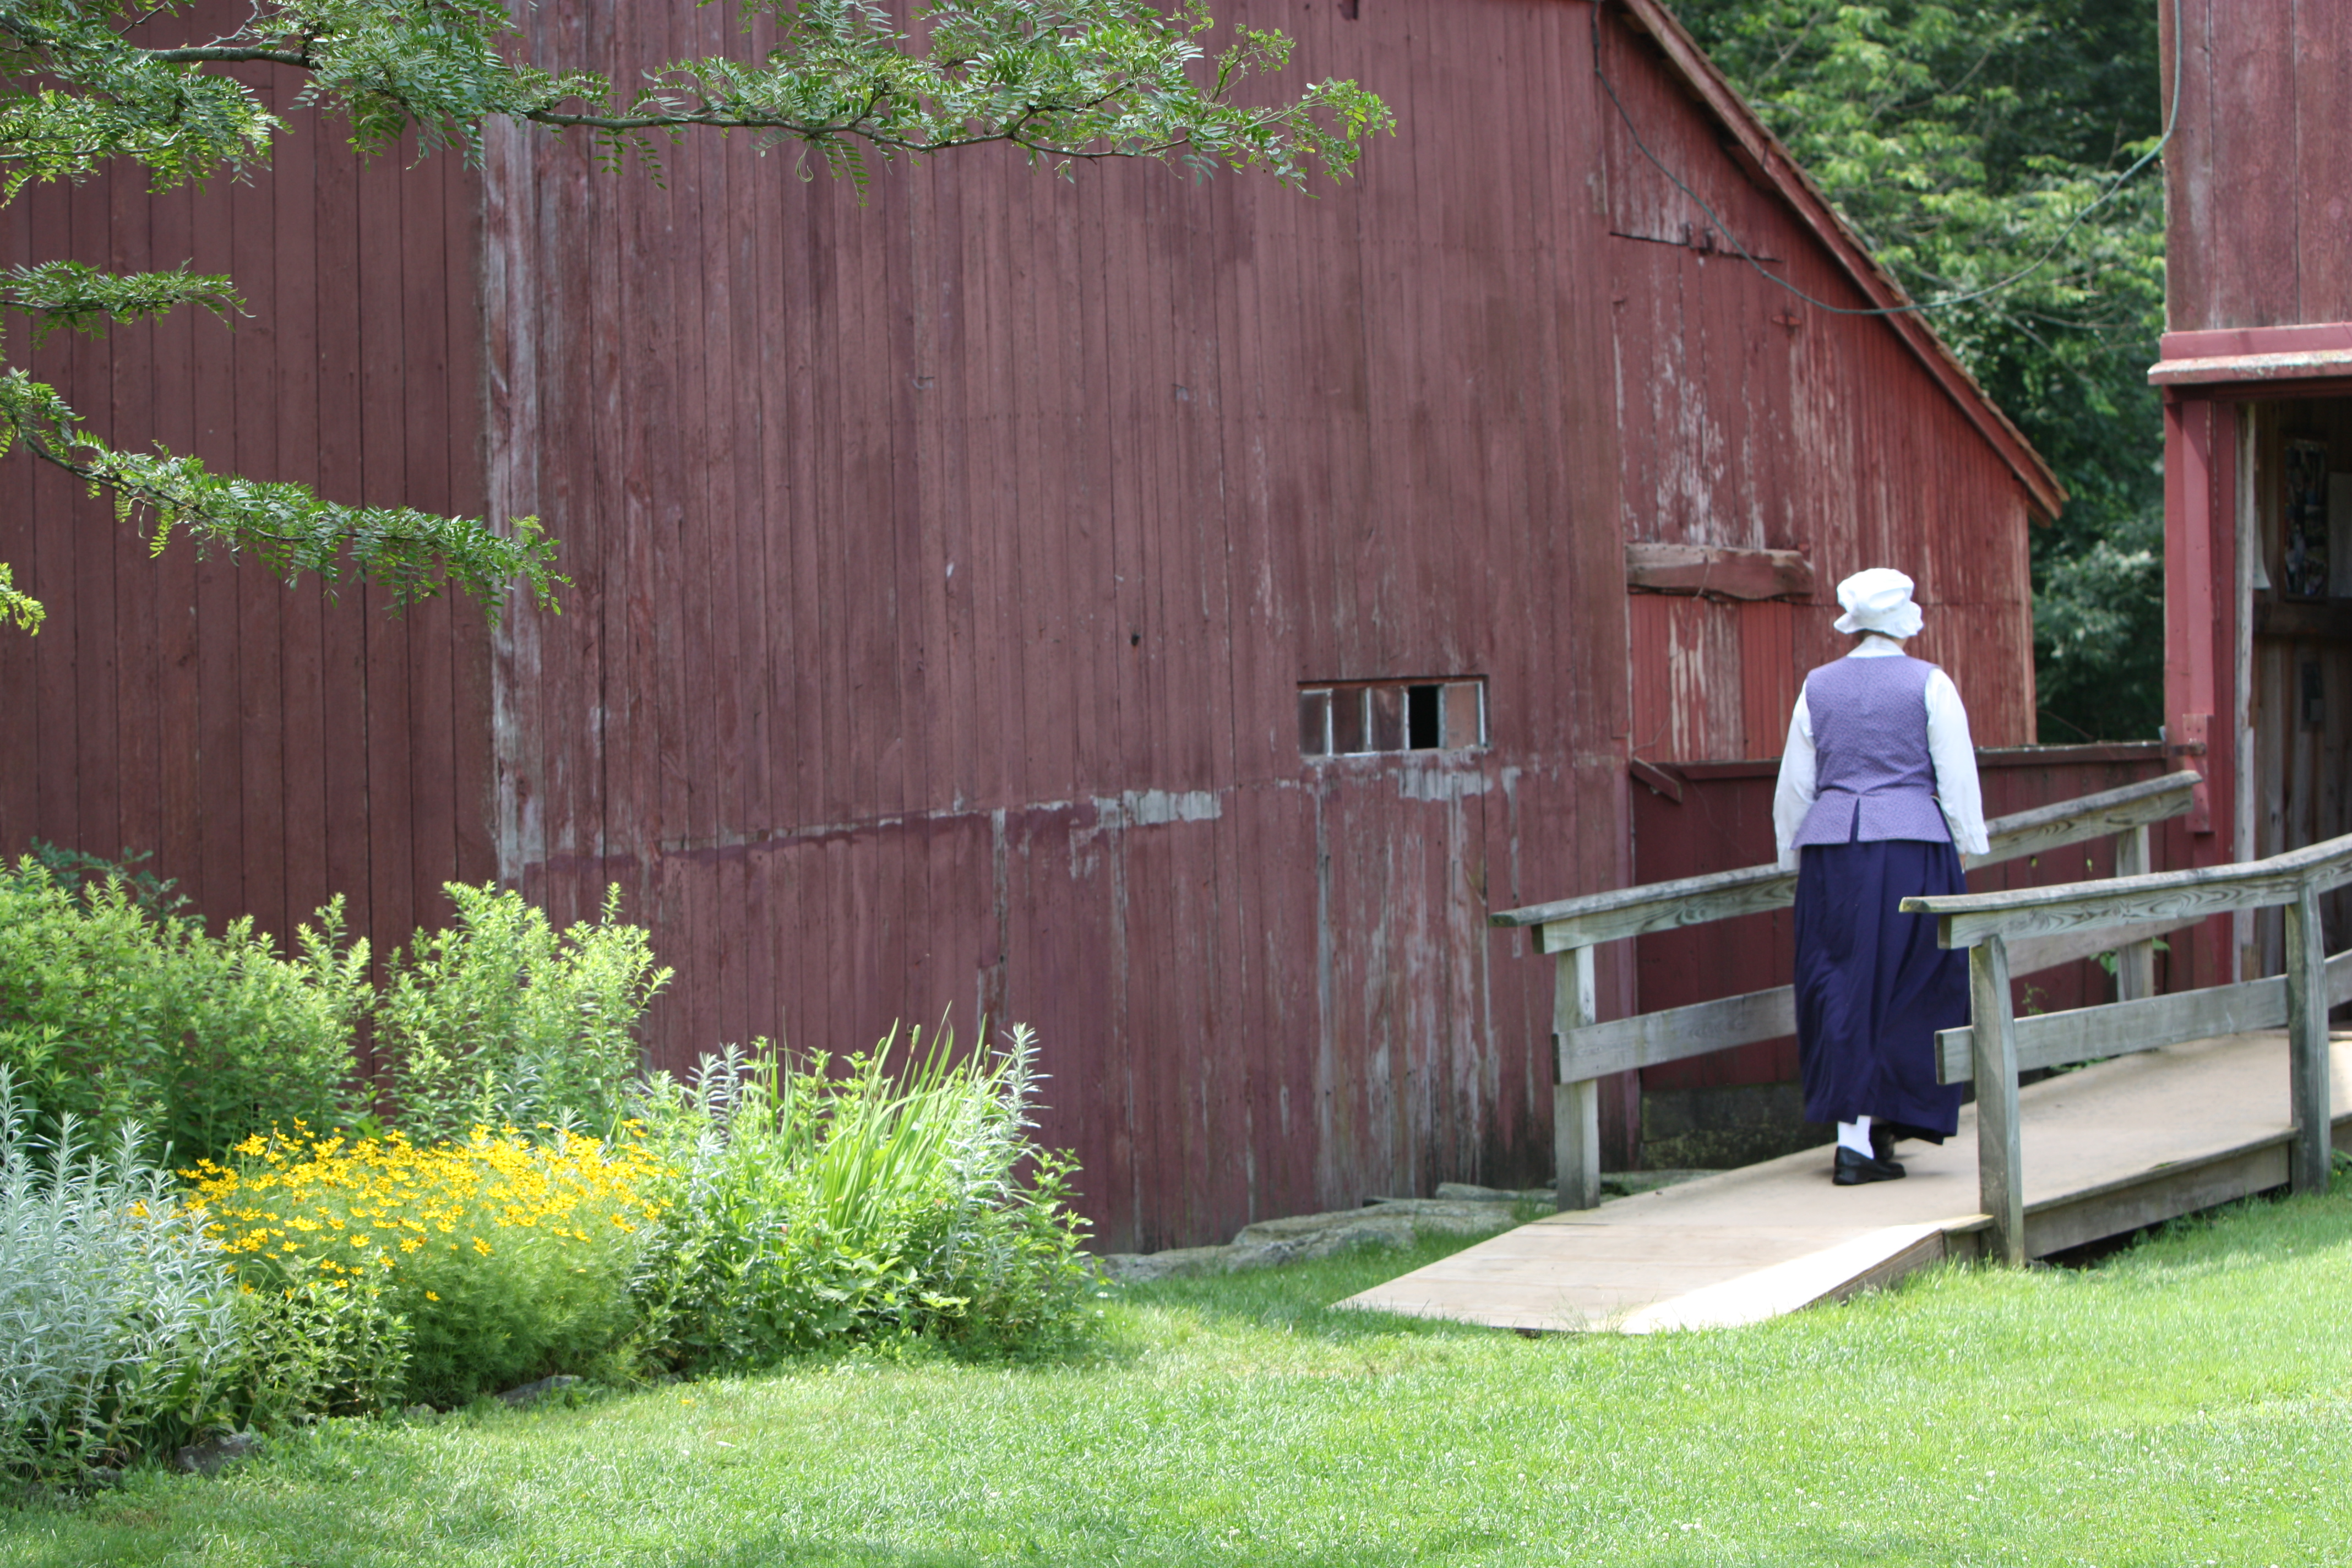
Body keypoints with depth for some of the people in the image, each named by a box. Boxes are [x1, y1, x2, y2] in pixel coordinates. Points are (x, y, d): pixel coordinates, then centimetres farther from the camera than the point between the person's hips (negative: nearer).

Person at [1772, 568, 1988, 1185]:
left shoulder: (1819, 687, 9)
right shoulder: (1929, 684, 0)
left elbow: (1794, 785, 11)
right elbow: (1958, 778, -1)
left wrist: (1792, 855, 19)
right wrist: (1967, 848, 7)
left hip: (1831, 850, 3)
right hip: (1912, 847, -3)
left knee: (1838, 987, 7)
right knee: (1908, 988, 4)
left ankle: (1852, 1129, 6)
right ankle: (1875, 1126, 0)